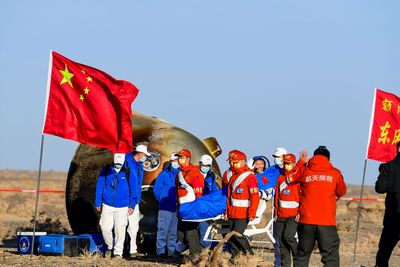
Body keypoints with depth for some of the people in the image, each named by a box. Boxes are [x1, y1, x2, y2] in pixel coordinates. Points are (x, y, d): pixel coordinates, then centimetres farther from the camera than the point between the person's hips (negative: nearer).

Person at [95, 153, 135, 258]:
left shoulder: (127, 172, -2)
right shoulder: (106, 170, -1)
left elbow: (133, 189, 5)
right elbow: (99, 186, 5)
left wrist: (132, 205, 1)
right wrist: (98, 203, 4)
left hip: (122, 207, -1)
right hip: (107, 205, 1)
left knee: (120, 229, 0)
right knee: (105, 228, -2)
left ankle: (118, 252, 11)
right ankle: (110, 246, 24)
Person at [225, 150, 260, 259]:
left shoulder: (249, 176, -10)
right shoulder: (233, 176, 15)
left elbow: (255, 196, -15)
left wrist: (252, 213, -20)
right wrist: (227, 211, 18)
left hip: (243, 213, -8)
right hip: (232, 212, 8)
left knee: (237, 235, -15)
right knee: (232, 237, 6)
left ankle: (250, 256, -1)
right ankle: (234, 259, 13)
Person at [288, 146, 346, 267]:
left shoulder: (304, 171, 4)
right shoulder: (334, 173, 2)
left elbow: (289, 179, 19)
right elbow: (341, 192, 15)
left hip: (306, 221, 2)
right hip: (327, 222, -2)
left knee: (302, 255, 15)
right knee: (331, 257, -2)